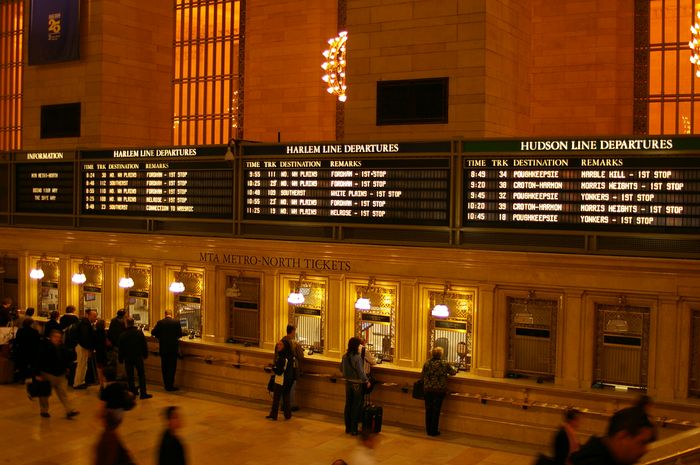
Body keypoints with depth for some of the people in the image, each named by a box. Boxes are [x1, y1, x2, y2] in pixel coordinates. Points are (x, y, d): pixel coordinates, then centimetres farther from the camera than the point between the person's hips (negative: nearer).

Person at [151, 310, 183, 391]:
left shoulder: (160, 322, -5)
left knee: (164, 367, 12)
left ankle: (166, 385, 17)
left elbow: (153, 333, -2)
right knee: (172, 367, 5)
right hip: (173, 347, -2)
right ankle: (170, 385, 4)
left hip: (163, 348, 2)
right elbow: (180, 334, -4)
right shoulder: (176, 322, -9)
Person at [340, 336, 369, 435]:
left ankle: (348, 428, 23)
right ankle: (353, 429, 9)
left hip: (348, 383, 6)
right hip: (357, 384, -6)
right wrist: (366, 382, -6)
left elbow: (341, 368, 11)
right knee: (356, 407, 4)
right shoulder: (357, 358, -21)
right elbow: (361, 372, -19)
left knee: (348, 405, 14)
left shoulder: (345, 356, -1)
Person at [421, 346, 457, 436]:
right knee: (436, 410, 5)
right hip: (439, 390, -2)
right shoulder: (445, 364, -8)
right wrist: (453, 368, 27)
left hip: (428, 389, 2)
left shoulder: (427, 363, -4)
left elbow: (422, 375, 4)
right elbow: (453, 372, 4)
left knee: (428, 410, 12)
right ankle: (434, 431, 10)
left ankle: (428, 430, 19)